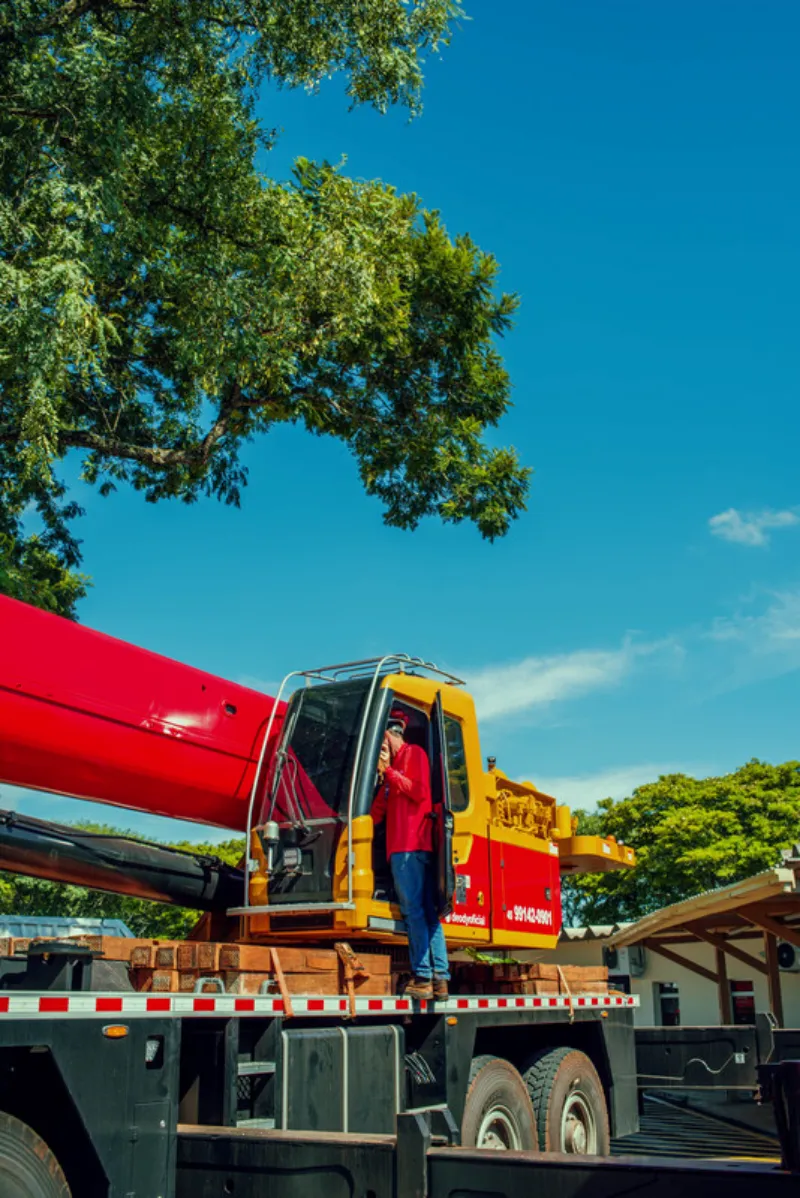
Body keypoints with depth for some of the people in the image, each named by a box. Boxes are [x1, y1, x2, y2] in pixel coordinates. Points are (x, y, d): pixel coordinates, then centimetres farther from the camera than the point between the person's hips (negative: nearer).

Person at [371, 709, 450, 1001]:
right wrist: (383, 777, 9)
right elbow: (377, 814, 20)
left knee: (414, 911, -10)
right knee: (428, 912, 4)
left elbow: (419, 791, -12)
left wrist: (389, 771, -6)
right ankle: (440, 978, 3)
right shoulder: (394, 764, 26)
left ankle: (422, 977, -11)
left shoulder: (414, 753, 4)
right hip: (401, 845, 9)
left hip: (410, 846, -9)